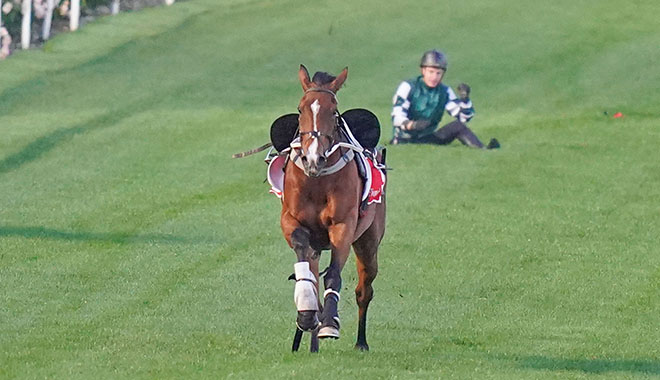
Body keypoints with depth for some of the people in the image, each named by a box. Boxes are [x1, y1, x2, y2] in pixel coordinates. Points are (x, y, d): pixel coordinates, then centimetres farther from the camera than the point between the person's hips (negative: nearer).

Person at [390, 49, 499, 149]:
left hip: (428, 139, 4)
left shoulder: (445, 92, 7)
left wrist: (464, 99, -14)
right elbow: (397, 116, -16)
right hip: (404, 139, -4)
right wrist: (412, 125, -38)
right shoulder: (408, 87, -6)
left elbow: (464, 117, 5)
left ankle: (483, 150, -29)